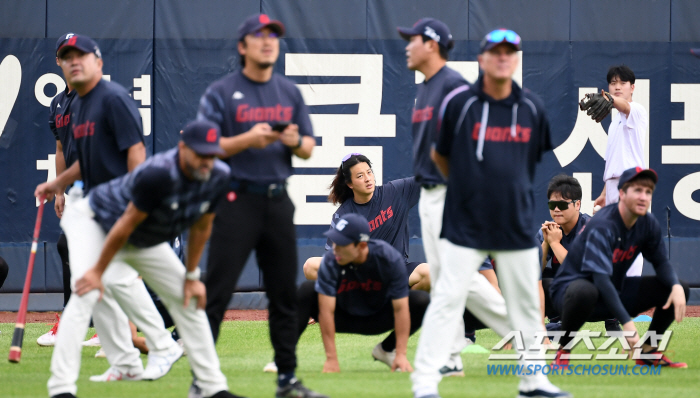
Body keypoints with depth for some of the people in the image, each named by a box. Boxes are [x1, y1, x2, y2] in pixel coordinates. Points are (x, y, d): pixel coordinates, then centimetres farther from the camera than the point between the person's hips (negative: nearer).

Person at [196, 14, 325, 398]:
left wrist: (295, 141, -8)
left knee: (285, 294, 8)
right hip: (237, 201, -5)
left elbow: (308, 149, 15)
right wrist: (248, 140, -20)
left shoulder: (290, 93, 13)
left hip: (278, 201, 5)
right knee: (216, 292, -8)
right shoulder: (221, 92, -2)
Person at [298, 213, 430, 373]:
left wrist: (401, 355, -30)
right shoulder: (330, 261, -28)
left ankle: (386, 349, -3)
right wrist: (331, 359, -32)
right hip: (344, 318, -1)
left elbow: (400, 308, -26)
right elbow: (326, 311, -29)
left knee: (422, 301, -24)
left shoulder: (390, 258, -28)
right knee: (307, 291, -28)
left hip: (378, 318, 1)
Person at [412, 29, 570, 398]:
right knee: (447, 299, -8)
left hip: (517, 225, 4)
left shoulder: (532, 108, 3)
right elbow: (439, 155, 6)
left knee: (526, 303, 10)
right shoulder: (459, 104, -6)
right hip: (464, 225, -4)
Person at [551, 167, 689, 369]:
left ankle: (648, 351, 10)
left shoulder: (648, 223, -3)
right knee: (584, 292, -45)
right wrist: (626, 322, -39)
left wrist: (676, 286, -18)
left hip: (615, 292, 7)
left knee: (679, 288, -3)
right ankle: (562, 352, -20)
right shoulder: (602, 225, -26)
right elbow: (601, 278, -33)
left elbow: (661, 262, 7)